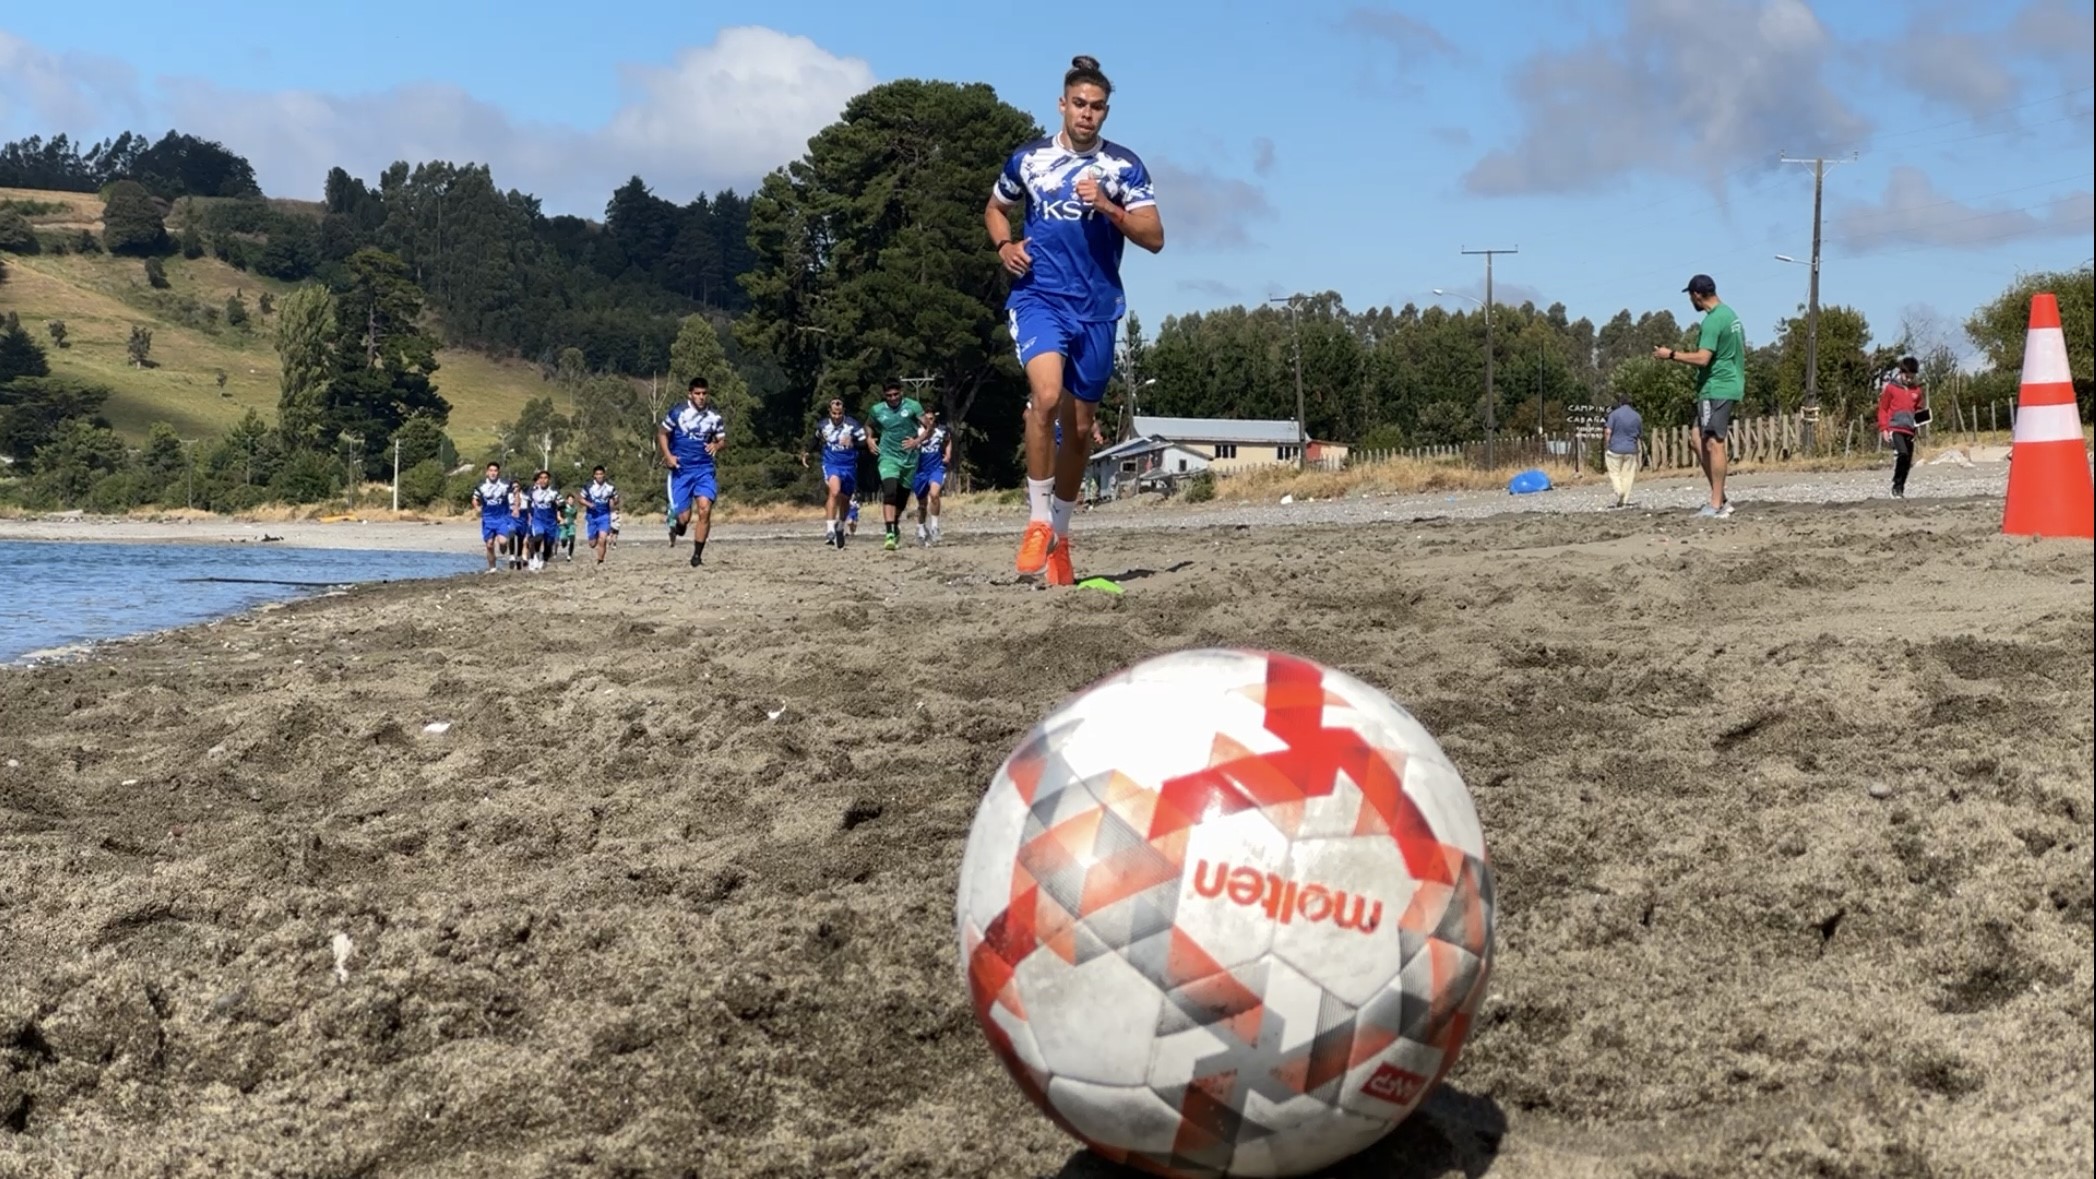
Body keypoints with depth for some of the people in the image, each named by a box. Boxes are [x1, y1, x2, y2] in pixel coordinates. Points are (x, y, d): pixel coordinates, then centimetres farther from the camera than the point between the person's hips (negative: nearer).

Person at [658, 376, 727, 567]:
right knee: (684, 517, -5)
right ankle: (678, 526, 35)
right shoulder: (677, 413, -4)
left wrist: (716, 446, -11)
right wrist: (667, 455, -6)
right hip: (681, 470, -1)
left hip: (704, 469, 1)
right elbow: (662, 433, 7)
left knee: (705, 508, -18)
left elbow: (723, 440, 13)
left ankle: (697, 555, -7)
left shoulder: (714, 417, 3)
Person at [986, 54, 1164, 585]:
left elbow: (1154, 237, -2)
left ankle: (1060, 533, 29)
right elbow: (995, 209, 22)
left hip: (1098, 308, 2)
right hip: (1038, 297, -2)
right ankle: (1037, 522, -13)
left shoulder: (1124, 165, 2)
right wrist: (1005, 246, 2)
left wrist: (1107, 208, -16)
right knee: (1046, 396, -27)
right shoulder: (1028, 159, 5)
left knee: (1080, 426, 10)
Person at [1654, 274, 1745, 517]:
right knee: (1697, 438, 10)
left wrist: (1671, 355, -14)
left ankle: (1717, 504, -9)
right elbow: (1741, 352, 23)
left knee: (1713, 442, -9)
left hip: (1717, 389, -10)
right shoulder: (1730, 314, 16)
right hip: (1729, 386, 10)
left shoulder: (1713, 321, -16)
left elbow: (1702, 359, -23)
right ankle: (1719, 498, 8)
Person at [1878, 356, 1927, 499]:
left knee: (1908, 462, 5)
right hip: (1895, 428, -5)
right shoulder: (1891, 388, -1)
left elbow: (1919, 409, 25)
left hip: (1909, 430, 5)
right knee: (1902, 454, -24)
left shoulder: (1916, 390, 11)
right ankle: (1896, 487, -15)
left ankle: (1900, 490, 17)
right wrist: (1883, 428, -5)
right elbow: (1883, 409, 2)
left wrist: (1921, 419, 3)